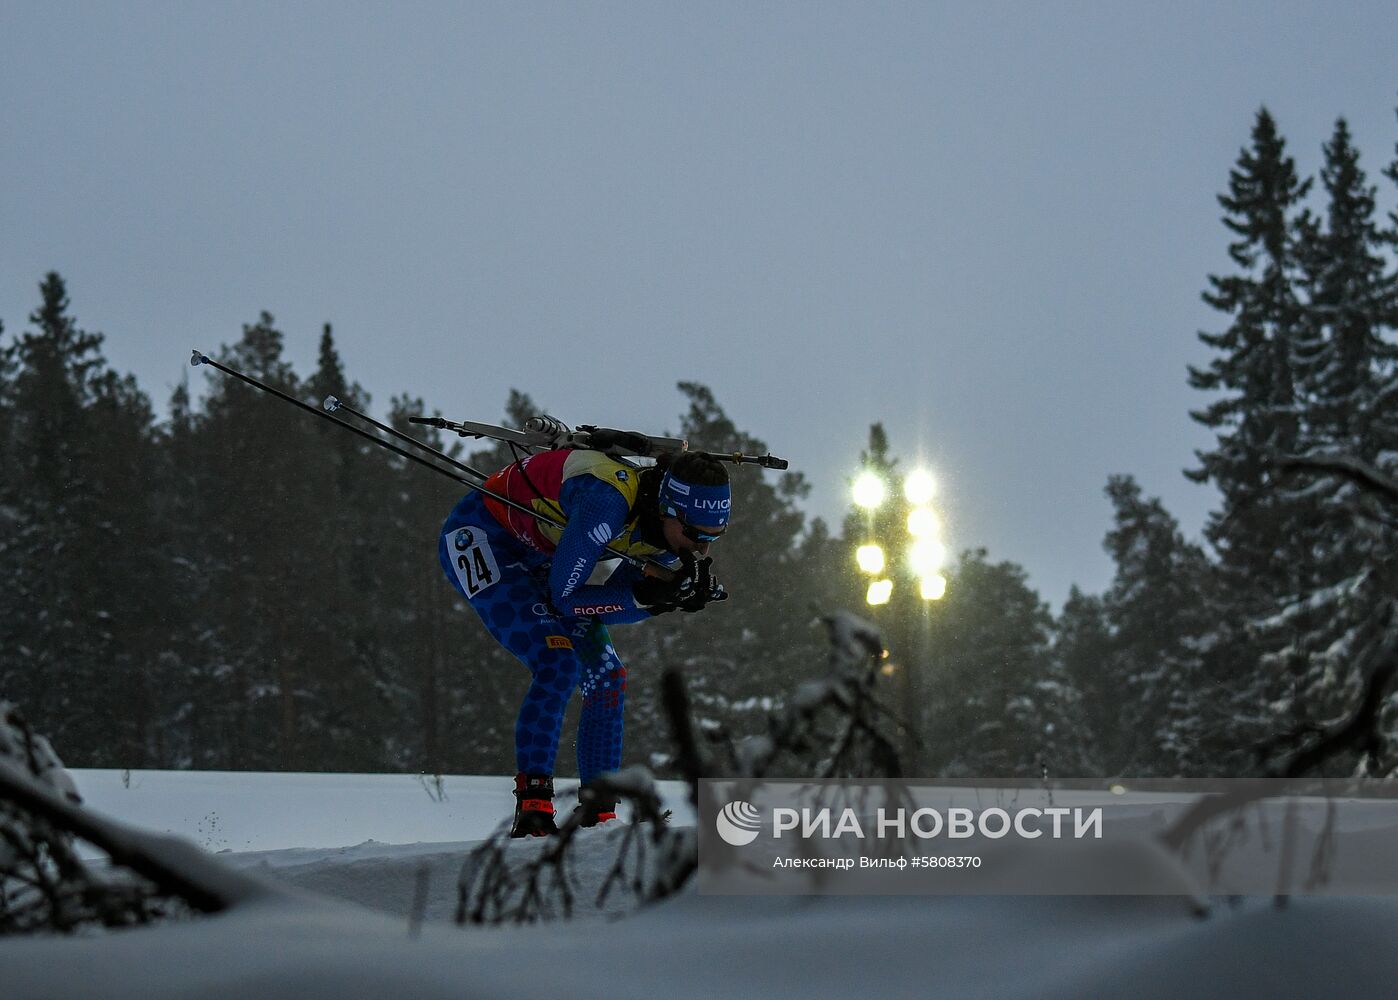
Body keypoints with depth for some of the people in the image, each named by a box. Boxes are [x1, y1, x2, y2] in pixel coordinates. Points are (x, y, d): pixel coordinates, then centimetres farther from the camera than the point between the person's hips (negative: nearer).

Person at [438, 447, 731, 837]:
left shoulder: (668, 526, -14)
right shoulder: (609, 499, -37)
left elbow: (623, 586, -6)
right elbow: (563, 596, -31)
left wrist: (688, 591, -23)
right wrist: (648, 599, -35)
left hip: (538, 559, 8)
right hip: (479, 537, -8)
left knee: (607, 678, 2)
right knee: (558, 665, -24)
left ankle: (598, 815, 11)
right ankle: (532, 807, -20)